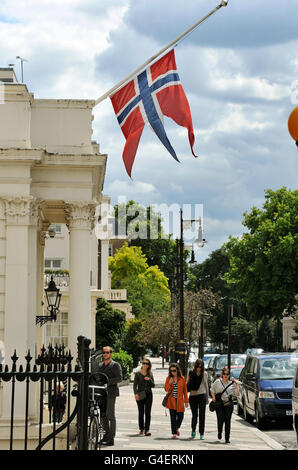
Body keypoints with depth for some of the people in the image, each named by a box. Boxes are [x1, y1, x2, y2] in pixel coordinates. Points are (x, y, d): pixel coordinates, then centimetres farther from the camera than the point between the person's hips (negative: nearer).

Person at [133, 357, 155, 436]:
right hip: (140, 395, -1)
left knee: (148, 412, -6)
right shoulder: (138, 373, 1)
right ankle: (141, 429, 16)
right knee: (141, 412, 5)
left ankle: (147, 430, -7)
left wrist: (149, 380, -10)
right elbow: (135, 385, -2)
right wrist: (135, 393, -16)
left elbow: (153, 385, 8)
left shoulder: (150, 374, 8)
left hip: (148, 394, 1)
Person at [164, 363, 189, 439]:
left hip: (179, 400, 0)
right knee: (173, 417, -2)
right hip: (171, 400, 0)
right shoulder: (168, 378, 3)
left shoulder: (182, 379, 2)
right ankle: (174, 433, 4)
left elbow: (185, 390, 5)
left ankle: (177, 428, 29)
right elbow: (166, 389, 5)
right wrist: (170, 383, -15)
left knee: (180, 416, -2)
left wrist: (186, 401, 3)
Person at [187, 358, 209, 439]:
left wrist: (207, 397, 14)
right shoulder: (191, 373, 1)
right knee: (194, 415, 5)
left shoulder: (204, 374, 5)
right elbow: (187, 385, 5)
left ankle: (201, 434, -1)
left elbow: (206, 386, 14)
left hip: (202, 396, 0)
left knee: (202, 415, -5)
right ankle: (193, 430, 31)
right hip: (193, 396, 0)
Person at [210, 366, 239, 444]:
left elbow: (236, 394, 6)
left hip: (229, 404, 1)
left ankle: (227, 438, 6)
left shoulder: (232, 383, 7)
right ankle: (219, 432, 24)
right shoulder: (217, 382, 4)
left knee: (228, 421, -1)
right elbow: (212, 390, 14)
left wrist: (236, 385, 0)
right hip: (219, 404, -1)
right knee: (220, 420, -9)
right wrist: (213, 397, -2)